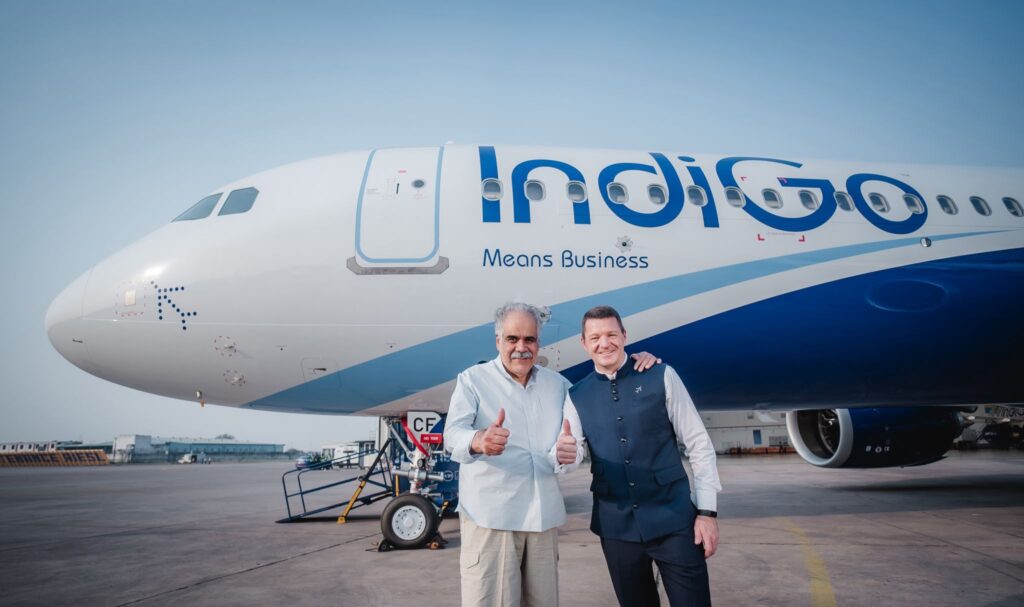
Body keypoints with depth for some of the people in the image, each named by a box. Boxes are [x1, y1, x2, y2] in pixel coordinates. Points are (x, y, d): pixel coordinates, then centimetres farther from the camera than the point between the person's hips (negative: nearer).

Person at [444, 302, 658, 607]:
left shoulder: (556, 383, 14)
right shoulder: (473, 379, -1)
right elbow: (453, 432, -14)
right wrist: (478, 441, -39)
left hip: (543, 515, 5)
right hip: (491, 515, -4)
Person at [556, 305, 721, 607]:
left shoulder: (661, 376, -3)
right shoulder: (576, 396, 4)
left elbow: (698, 443, -1)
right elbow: (574, 449, -5)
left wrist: (707, 510, -6)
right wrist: (563, 453, -30)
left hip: (673, 519, -2)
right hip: (616, 525, 2)